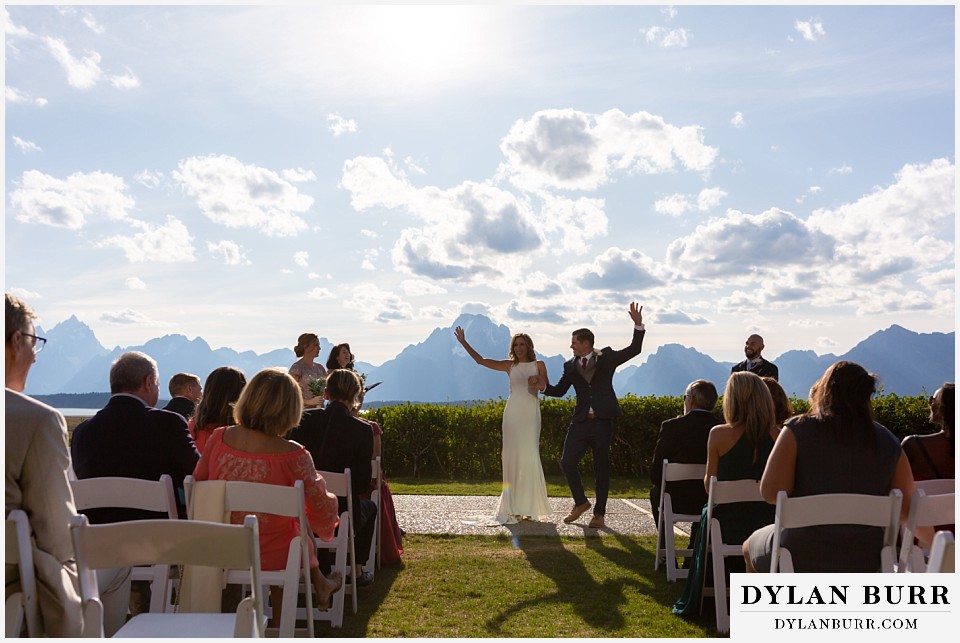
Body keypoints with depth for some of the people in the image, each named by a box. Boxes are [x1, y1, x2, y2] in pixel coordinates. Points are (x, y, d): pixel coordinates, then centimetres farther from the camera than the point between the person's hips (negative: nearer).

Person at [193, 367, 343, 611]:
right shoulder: (292, 455, -24)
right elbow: (322, 507, -14)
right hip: (271, 556, -4)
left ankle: (319, 584, 47)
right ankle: (319, 585, 46)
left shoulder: (218, 438, -13)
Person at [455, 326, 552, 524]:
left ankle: (530, 505, 3)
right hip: (512, 414, 1)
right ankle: (513, 506, 6)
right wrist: (464, 342, 5)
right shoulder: (509, 366, 10)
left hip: (530, 415, -1)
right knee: (511, 458, 0)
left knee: (529, 457, -7)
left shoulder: (538, 365, 8)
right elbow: (481, 360, 8)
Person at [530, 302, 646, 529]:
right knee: (567, 462, -4)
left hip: (603, 422, -2)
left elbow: (634, 350, 2)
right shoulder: (570, 366, 10)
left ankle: (599, 513, 17)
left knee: (601, 467, 5)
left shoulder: (607, 358, 4)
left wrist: (638, 325, -10)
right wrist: (543, 386, -2)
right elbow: (560, 390, 16)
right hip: (580, 422, 3)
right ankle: (580, 502, 20)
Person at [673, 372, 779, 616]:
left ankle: (695, 601, 47)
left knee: (707, 515, 31)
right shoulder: (777, 435, -8)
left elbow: (709, 485, -8)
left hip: (729, 526, -2)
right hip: (768, 524, 3)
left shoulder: (719, 434, -15)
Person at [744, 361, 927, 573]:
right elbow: (908, 508, 3)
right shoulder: (888, 442, -2)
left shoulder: (799, 429, -13)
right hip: (865, 564, 4)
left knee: (750, 545, 28)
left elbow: (771, 493, -18)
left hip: (802, 558, -4)